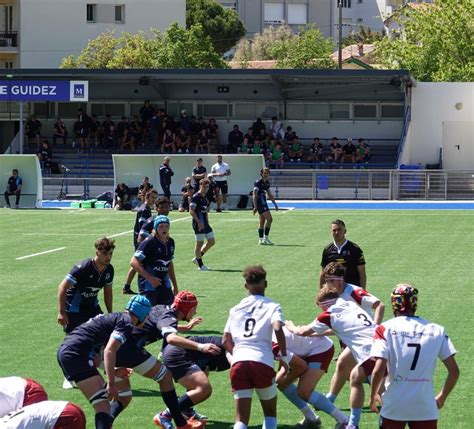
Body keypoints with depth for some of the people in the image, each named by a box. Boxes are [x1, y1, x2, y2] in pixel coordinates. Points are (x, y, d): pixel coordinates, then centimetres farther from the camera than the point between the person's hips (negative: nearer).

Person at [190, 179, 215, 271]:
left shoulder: (205, 198, 15)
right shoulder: (196, 197, -10)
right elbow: (191, 211, -17)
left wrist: (207, 223, 18)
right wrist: (199, 222, -21)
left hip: (205, 224, 9)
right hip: (198, 224, -9)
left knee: (212, 241, 9)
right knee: (199, 243, -3)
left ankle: (197, 258, 20)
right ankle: (200, 265, 4)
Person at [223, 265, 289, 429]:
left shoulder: (236, 309, 19)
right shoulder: (272, 306, 8)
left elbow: (225, 341, 17)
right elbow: (278, 329, -11)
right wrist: (284, 357, -3)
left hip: (239, 362, 2)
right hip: (262, 363, -2)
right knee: (270, 413, 17)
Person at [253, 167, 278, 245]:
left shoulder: (267, 183, 14)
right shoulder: (258, 183, -12)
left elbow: (270, 195, 24)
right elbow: (255, 195, -16)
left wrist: (275, 204, 23)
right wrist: (255, 206, -22)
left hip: (264, 203, 9)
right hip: (260, 203, -9)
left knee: (262, 221, 8)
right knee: (269, 219, -13)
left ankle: (261, 239, 10)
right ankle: (265, 238, -12)